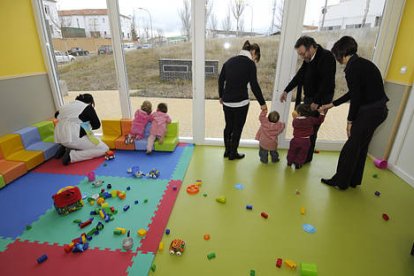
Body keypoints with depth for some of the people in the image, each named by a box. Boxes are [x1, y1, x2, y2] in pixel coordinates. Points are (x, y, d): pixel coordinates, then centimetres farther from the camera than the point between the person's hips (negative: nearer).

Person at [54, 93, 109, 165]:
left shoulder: (67, 105, 20)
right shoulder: (87, 107, 1)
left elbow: (57, 115, 38)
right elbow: (97, 125, 5)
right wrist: (88, 125, 24)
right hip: (73, 137, -8)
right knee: (104, 149, -5)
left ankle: (66, 149, 10)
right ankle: (71, 155, -14)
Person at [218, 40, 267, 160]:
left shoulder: (229, 61, 9)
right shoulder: (250, 64, -8)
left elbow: (220, 80, 11)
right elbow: (254, 86, -10)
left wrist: (221, 96, 22)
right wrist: (262, 103, -2)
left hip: (227, 101, 6)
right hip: (241, 102, -5)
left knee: (228, 126, 18)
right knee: (237, 128, 9)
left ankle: (227, 151, 29)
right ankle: (233, 154, 22)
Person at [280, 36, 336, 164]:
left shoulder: (327, 57, -17)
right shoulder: (308, 58, 5)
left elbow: (327, 83, -23)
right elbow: (300, 75, 15)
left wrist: (317, 101, -22)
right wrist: (286, 90, 11)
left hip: (321, 100, -7)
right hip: (308, 98, 7)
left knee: (311, 129, -1)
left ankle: (307, 157, 14)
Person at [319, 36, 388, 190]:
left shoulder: (353, 67, -15)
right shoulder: (362, 63, 13)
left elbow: (356, 97, -18)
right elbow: (354, 92, 19)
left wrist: (350, 121, -10)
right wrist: (332, 105, 22)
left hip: (369, 112, -9)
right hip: (379, 110, 9)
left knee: (350, 148, 2)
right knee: (361, 147, 18)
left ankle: (340, 182, 16)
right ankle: (354, 180, 32)